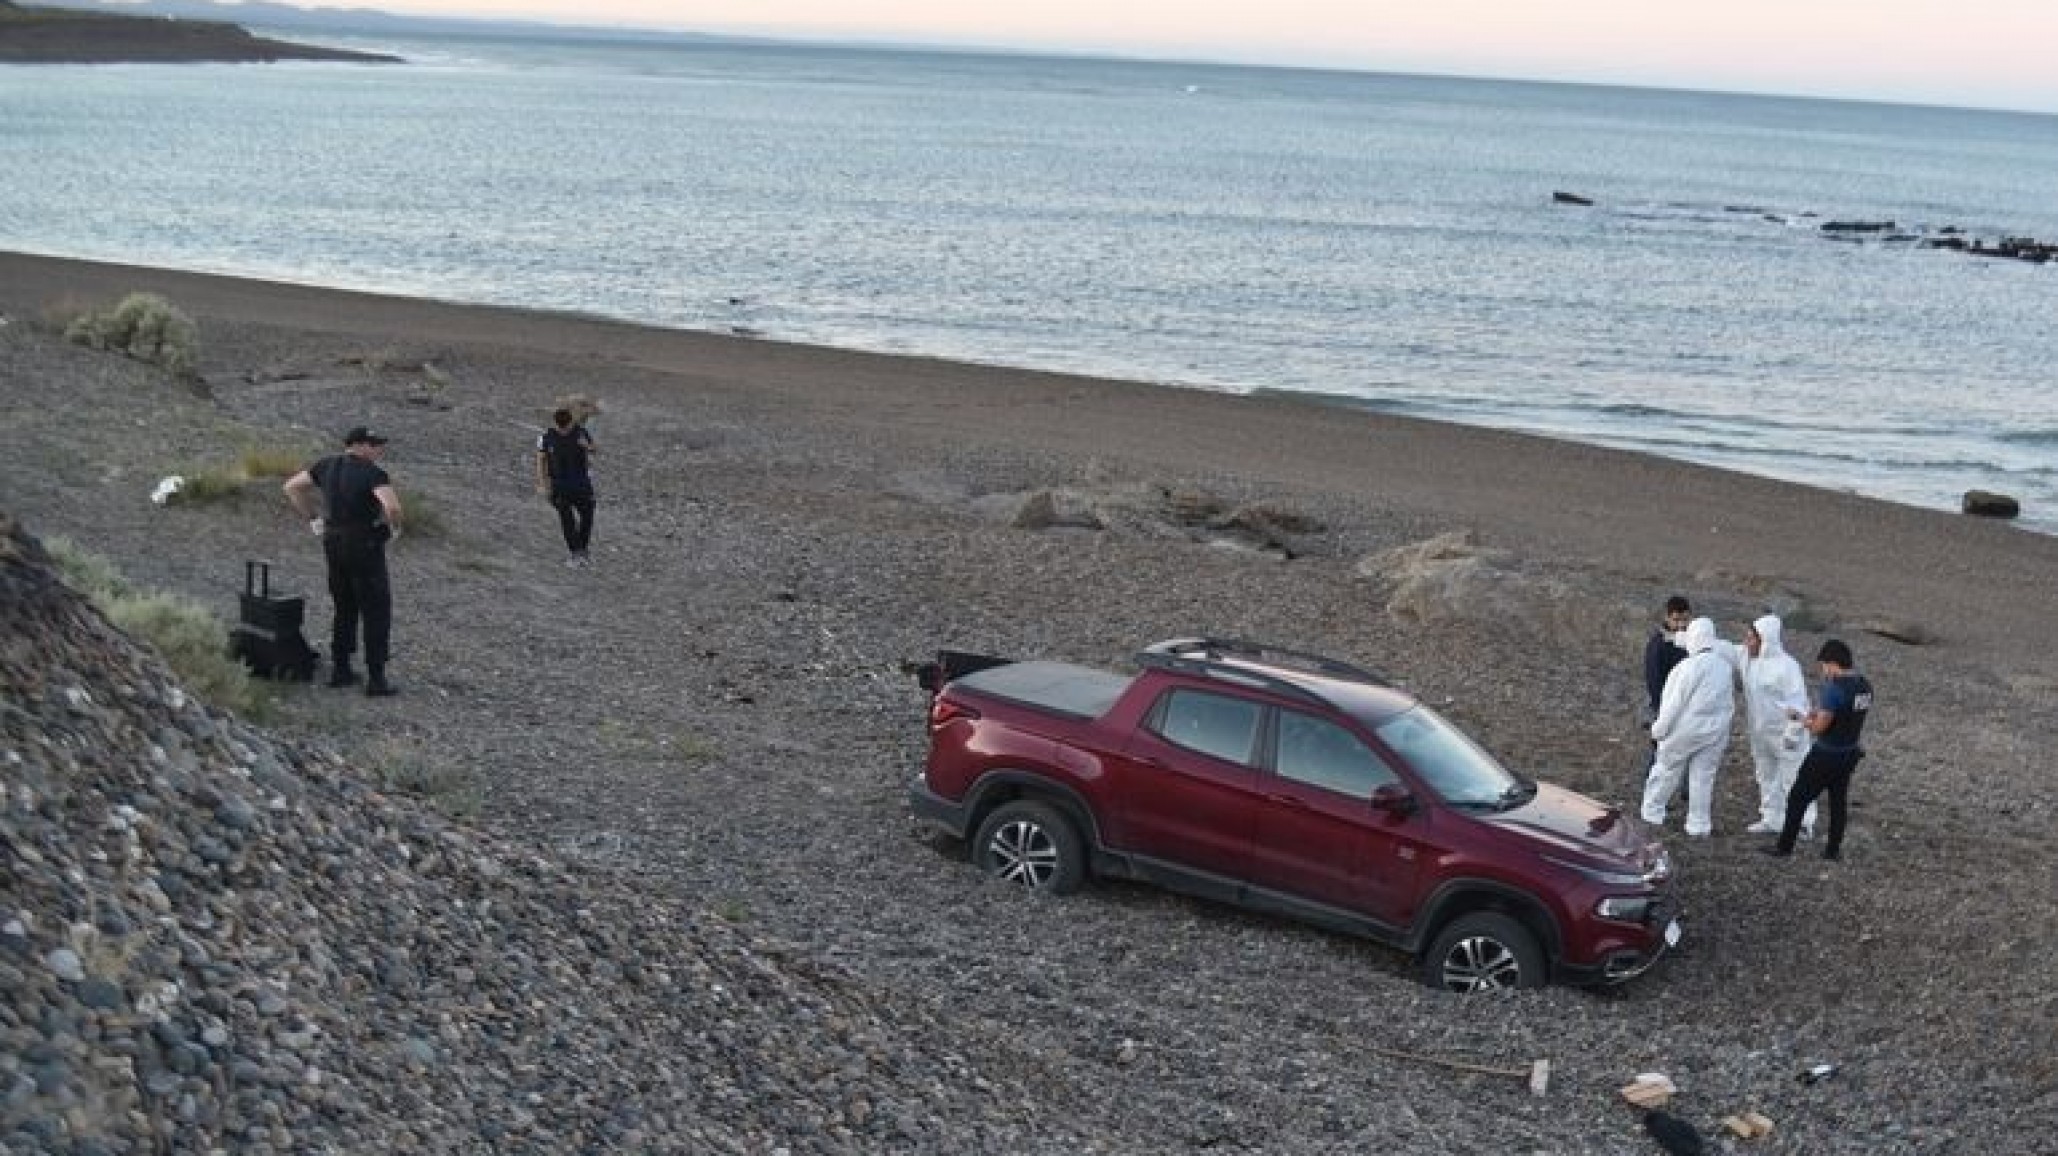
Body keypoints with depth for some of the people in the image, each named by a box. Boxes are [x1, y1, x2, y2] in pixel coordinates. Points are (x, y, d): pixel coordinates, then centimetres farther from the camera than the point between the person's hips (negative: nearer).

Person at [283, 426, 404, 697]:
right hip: (365, 546, -7)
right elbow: (392, 506, -34)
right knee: (377, 613, 2)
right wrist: (395, 527, -12)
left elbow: (291, 487, 11)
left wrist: (311, 519, 13)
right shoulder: (373, 472, -17)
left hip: (334, 543, 7)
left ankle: (340, 670, 24)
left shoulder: (328, 465, 5)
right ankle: (376, 680, 0)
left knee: (345, 610, 21)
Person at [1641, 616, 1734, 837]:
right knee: (1703, 778, 12)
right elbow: (1728, 703, 6)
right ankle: (1699, 826, 16)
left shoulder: (1690, 666, -21)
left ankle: (1652, 814, 25)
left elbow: (1675, 702, -16)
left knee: (1666, 772, 13)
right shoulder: (1724, 666, -2)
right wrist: (1722, 724, 17)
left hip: (1685, 730, -5)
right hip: (1714, 733, 5)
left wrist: (1660, 728, -5)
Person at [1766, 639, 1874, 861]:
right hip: (1850, 753, 7)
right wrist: (1820, 713, 8)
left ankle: (1784, 846, 14)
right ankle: (1833, 849, 25)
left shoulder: (1835, 689, -25)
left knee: (1798, 798, 6)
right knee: (1839, 800, 18)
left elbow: (1819, 727, -21)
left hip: (1826, 755, -7)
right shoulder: (1865, 686, -1)